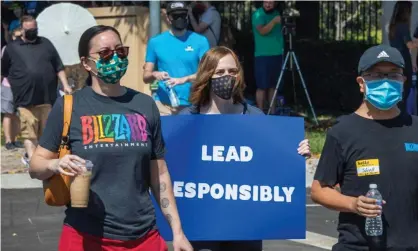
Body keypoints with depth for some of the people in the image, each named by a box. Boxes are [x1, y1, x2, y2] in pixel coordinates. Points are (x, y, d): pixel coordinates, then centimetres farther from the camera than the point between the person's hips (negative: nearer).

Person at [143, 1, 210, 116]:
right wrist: (155, 75, -13)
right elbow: (146, 76, 10)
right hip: (163, 105, 1)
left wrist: (184, 79, -20)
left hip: (192, 105, -1)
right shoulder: (155, 42, 8)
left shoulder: (200, 41, 5)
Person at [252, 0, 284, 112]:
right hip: (263, 56, -6)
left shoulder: (277, 13, 13)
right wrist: (274, 21, -34)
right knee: (262, 86, -7)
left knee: (273, 86, 7)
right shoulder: (258, 14, -8)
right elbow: (262, 31, -24)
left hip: (277, 55, 6)